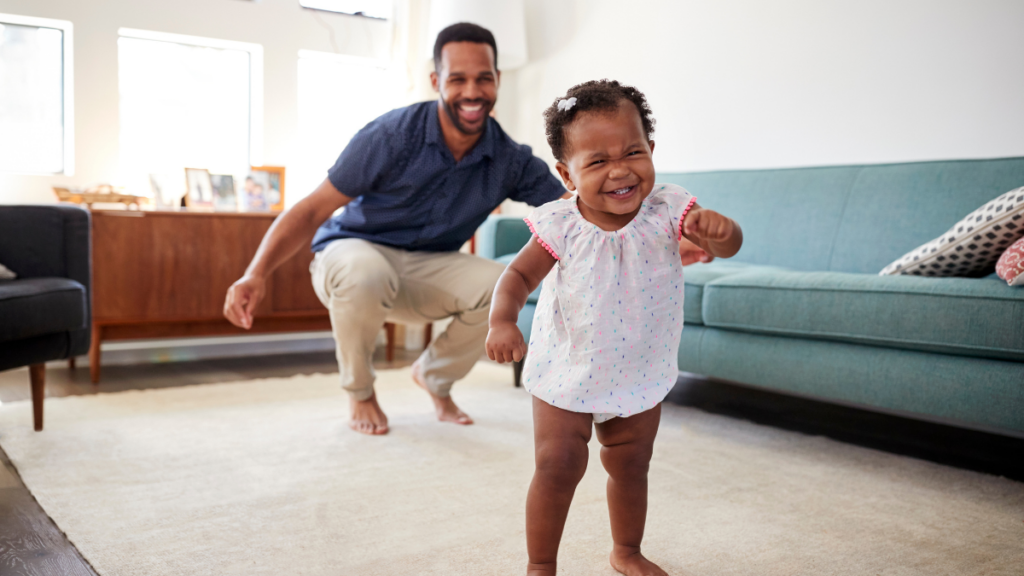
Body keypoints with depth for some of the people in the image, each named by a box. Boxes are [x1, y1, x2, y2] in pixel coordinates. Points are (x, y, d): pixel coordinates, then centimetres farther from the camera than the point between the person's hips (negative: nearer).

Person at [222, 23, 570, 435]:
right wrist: (257, 274, -34)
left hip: (425, 268, 4)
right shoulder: (394, 135, -20)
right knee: (365, 274, -40)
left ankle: (434, 376, 7)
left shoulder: (510, 161, -8)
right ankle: (359, 393, -7)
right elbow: (312, 211, -21)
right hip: (353, 252, -3)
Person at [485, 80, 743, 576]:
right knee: (557, 467, -2)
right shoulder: (561, 227, -18)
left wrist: (717, 229, -48)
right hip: (567, 373, -2)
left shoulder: (667, 212, -15)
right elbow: (519, 275, -10)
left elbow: (726, 246, -23)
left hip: (640, 375, 2)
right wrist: (502, 320, -30)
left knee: (631, 467, 17)